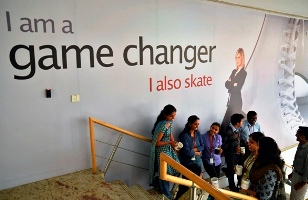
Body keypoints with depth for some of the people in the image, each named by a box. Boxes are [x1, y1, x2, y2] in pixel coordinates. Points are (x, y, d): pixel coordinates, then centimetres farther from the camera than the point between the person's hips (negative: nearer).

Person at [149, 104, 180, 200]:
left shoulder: (170, 122, -2)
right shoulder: (163, 125, -29)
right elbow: (157, 142, -24)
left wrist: (174, 145, 6)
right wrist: (170, 143, -28)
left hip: (168, 149, 9)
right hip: (162, 151, -9)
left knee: (175, 168, 15)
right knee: (164, 172, 7)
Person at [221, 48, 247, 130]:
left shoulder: (243, 72, -7)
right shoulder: (234, 71, 15)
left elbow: (237, 88, -14)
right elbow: (226, 83, 7)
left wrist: (230, 84, 0)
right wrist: (232, 84, -11)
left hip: (237, 101, -7)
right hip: (231, 100, 7)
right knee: (226, 122, 6)